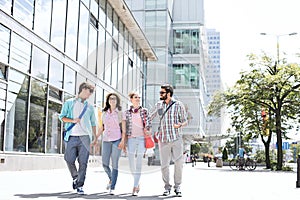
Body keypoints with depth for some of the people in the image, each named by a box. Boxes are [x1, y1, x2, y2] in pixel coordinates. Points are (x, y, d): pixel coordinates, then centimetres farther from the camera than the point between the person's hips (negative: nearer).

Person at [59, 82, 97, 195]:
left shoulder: (90, 107, 20)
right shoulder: (69, 103, 12)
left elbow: (93, 123, 23)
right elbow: (62, 117, 7)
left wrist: (95, 138, 17)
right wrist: (73, 120, -10)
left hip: (85, 137, 2)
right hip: (72, 136, -2)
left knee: (83, 162, -5)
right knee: (69, 160, -6)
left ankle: (79, 186, 1)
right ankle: (75, 177, 21)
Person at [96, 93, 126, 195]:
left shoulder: (120, 113, 4)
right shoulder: (104, 113, 14)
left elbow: (124, 128, 0)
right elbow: (101, 128, 17)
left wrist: (122, 141, -11)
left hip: (117, 140, -4)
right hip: (106, 140, 4)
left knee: (114, 164, -6)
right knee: (105, 164, 2)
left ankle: (112, 188, -2)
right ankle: (111, 179, 31)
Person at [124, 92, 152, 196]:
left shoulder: (144, 110, 8)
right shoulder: (127, 112, 8)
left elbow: (148, 122, 3)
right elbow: (125, 126, 10)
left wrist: (147, 130, -17)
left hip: (141, 138, -1)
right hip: (131, 138, 1)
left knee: (138, 163, -4)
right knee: (131, 163, 1)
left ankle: (135, 188, 1)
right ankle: (137, 183, 27)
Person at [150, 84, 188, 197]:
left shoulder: (178, 105, -1)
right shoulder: (159, 105, 8)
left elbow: (185, 121, 2)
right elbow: (150, 117, 21)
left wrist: (180, 125, -18)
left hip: (176, 139, -2)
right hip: (163, 140, 2)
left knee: (179, 163, -7)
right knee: (164, 165, 3)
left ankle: (177, 187, 10)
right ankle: (167, 187, 19)